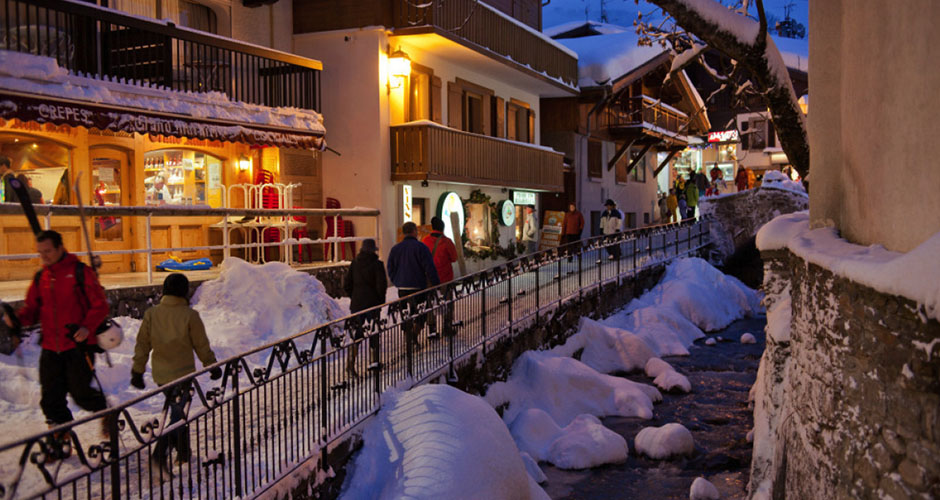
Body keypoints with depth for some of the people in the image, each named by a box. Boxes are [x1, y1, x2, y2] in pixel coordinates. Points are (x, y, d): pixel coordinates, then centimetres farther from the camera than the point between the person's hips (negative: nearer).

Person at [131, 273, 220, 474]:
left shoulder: (151, 314, 0)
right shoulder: (189, 315, -10)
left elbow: (142, 344, 4)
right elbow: (202, 345, -4)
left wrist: (137, 371, 13)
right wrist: (213, 366, 9)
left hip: (160, 374, 5)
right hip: (182, 372, -5)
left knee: (176, 411, 21)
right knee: (178, 415, -1)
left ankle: (183, 452, 29)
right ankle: (160, 454, -19)